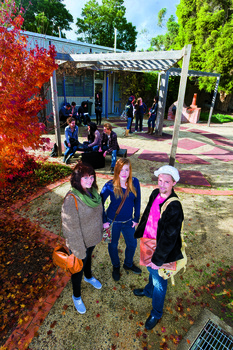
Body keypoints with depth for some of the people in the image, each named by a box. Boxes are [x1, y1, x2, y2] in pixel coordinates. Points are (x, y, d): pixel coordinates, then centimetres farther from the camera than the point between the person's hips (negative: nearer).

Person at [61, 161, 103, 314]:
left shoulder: (93, 191, -10)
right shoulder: (71, 199, -33)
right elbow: (71, 228, -27)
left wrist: (101, 230, 12)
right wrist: (79, 250, -20)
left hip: (93, 238, 6)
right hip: (80, 242, -6)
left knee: (89, 258, 33)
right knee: (78, 269, 19)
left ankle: (89, 277, 64)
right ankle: (76, 296, 48)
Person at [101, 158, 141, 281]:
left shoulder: (135, 182, -14)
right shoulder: (110, 186, -22)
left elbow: (137, 201, -1)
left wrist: (136, 218, 2)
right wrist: (104, 221, -9)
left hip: (128, 221, 3)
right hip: (113, 222, -3)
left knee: (132, 244, 21)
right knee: (113, 246, 18)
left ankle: (128, 264, 53)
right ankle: (116, 267, 50)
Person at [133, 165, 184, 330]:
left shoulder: (174, 207, -30)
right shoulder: (155, 194, -8)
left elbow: (169, 238, -25)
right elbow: (146, 215, 6)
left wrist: (158, 259, -16)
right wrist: (139, 233, 12)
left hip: (161, 250, -6)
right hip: (148, 243, 7)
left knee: (159, 283, 17)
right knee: (151, 271, 33)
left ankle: (156, 314, 44)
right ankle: (148, 291, 63)